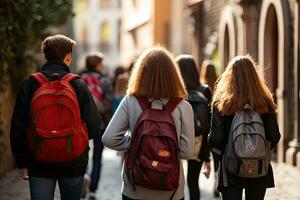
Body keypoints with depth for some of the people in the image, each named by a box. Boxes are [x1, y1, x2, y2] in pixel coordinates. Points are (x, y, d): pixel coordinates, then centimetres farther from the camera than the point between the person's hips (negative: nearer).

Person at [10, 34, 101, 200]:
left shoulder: (29, 85, -5)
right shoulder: (78, 85, -8)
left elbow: (18, 127, -3)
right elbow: (94, 128, -7)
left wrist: (21, 162, 7)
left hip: (39, 165, 0)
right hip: (74, 164, 0)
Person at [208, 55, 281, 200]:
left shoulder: (221, 103, -10)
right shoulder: (265, 103, -5)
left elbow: (216, 139, -10)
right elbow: (274, 136, -3)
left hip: (230, 171, -2)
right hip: (259, 171, 2)